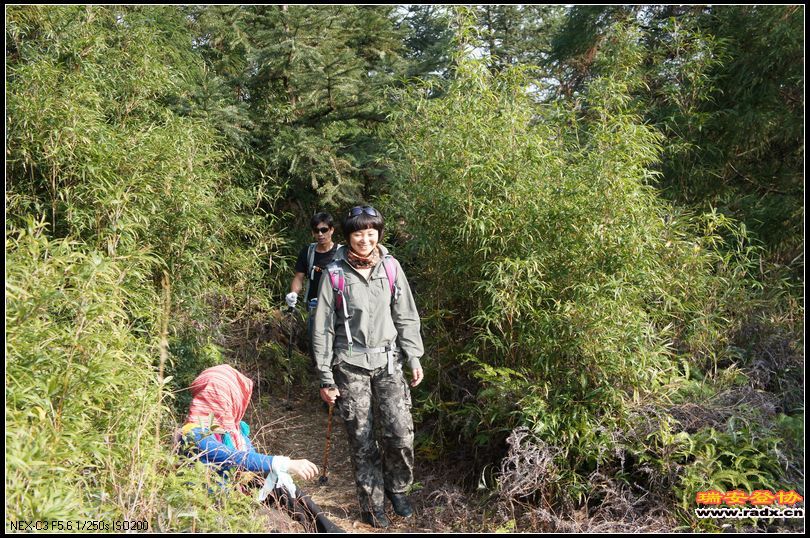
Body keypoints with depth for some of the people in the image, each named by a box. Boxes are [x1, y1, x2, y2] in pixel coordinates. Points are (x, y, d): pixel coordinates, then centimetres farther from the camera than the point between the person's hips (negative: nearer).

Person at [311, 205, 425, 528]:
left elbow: (406, 316, 8)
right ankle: (372, 504, 24)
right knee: (362, 441, 5)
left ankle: (397, 488, 22)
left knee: (401, 433, -6)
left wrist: (414, 357, 2)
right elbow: (322, 328, -1)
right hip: (350, 365, -1)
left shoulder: (391, 267, 1)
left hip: (387, 362, 2)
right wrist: (325, 377, -2)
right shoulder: (335, 274, -5)